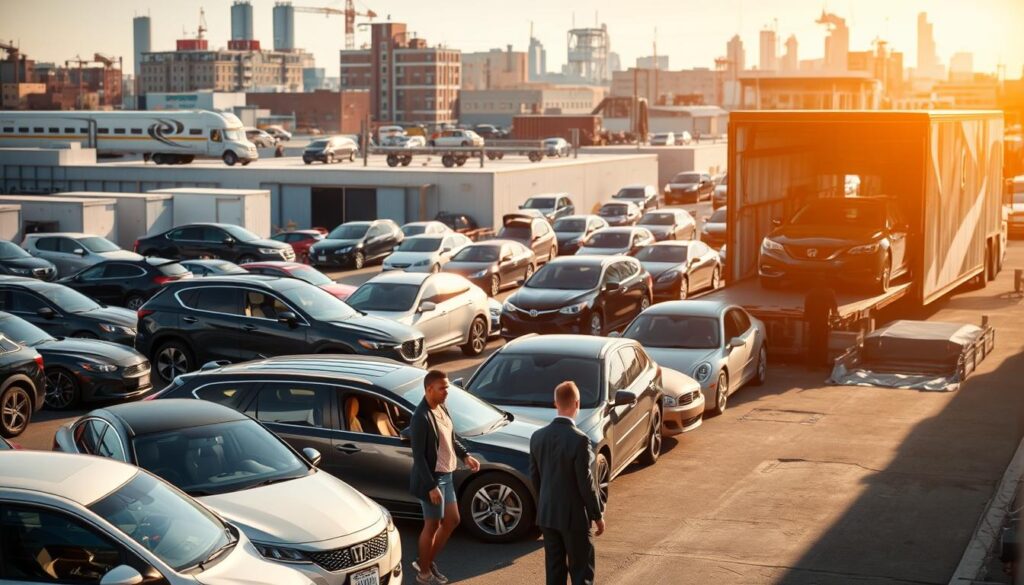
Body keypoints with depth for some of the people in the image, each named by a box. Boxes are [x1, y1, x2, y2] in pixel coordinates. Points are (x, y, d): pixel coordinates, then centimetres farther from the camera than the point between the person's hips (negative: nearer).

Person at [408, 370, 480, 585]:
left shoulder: (442, 408, 4)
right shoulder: (421, 418, -24)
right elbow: (418, 456, -23)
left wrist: (465, 456, 4)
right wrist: (431, 486, -24)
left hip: (446, 476, 9)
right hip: (431, 479, -9)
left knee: (452, 521, 17)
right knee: (432, 525, 5)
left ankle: (426, 562, 32)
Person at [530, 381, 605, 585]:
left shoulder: (538, 437, -1)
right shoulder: (579, 440, -20)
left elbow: (534, 476, 8)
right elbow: (586, 482, -17)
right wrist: (597, 515, -5)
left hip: (547, 514, 6)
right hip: (574, 516, -6)